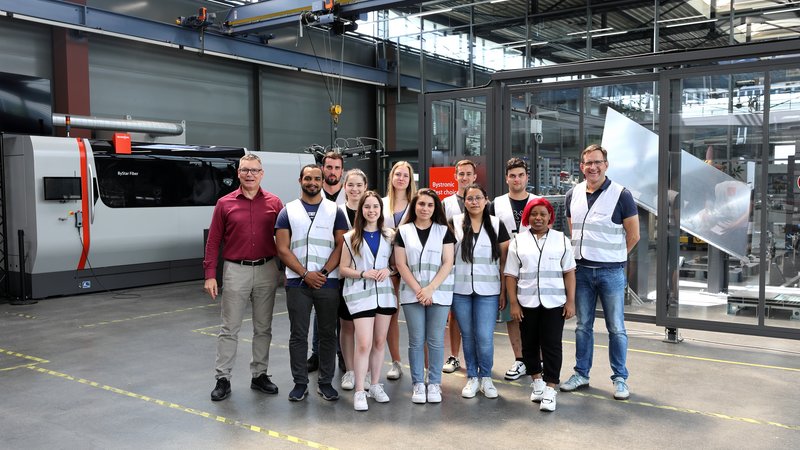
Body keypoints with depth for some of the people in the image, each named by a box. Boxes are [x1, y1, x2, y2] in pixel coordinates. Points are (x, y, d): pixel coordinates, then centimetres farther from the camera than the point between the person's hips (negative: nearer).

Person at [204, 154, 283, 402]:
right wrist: (210, 275, -4)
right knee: (229, 328, 4)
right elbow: (213, 241, 2)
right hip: (235, 271, -1)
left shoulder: (274, 203, 2)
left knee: (263, 327, 10)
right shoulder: (225, 203, 1)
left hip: (266, 270, 1)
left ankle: (259, 375, 23)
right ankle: (223, 379, 13)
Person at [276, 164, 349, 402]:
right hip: (297, 282, 0)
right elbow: (282, 249, 0)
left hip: (328, 282, 0)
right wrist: (305, 274, -10)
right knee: (298, 335, 4)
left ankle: (325, 382, 18)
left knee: (328, 334, 7)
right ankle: (300, 383, 15)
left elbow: (341, 246, 1)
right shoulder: (288, 211, 6)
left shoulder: (335, 211, 7)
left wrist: (323, 273, -11)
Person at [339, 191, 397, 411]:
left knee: (379, 342, 9)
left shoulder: (389, 236, 8)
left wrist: (388, 270, -9)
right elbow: (343, 268, 1)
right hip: (360, 294, -3)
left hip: (384, 292, 3)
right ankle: (359, 392, -2)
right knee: (364, 343, -10)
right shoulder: (350, 237, 1)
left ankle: (375, 385, 22)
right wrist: (363, 273, -15)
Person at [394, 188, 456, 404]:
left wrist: (430, 289, -11)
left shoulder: (443, 231, 4)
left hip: (439, 293, 0)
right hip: (412, 293, 0)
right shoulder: (403, 231, 5)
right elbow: (401, 264, 0)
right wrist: (418, 290, -9)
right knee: (416, 341, 4)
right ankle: (418, 384, 13)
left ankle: (434, 383, 13)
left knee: (436, 341, 3)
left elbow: (448, 263, -2)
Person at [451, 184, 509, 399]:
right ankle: (472, 377, 23)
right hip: (460, 290, 1)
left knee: (484, 337, -5)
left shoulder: (497, 225, 4)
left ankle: (486, 378, 15)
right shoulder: (454, 224, 3)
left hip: (487, 291, -1)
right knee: (467, 335, 8)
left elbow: (504, 260, 6)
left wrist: (503, 290, 2)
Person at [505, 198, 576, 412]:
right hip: (527, 303, 1)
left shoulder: (561, 240, 5)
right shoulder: (518, 241, 5)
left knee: (552, 345, -2)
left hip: (554, 303, -1)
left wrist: (570, 301, -2)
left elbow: (569, 272, 4)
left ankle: (550, 389, 3)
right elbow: (511, 275, 3)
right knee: (529, 344, 11)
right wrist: (513, 303, -3)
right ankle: (537, 381, 29)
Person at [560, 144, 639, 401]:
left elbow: (633, 235, -2)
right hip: (581, 270, 4)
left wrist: (613, 256, 3)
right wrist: (578, 255, 9)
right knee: (582, 326, 12)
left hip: (611, 271, -4)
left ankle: (620, 378, 15)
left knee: (616, 328, 3)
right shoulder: (573, 195, 7)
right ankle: (581, 374, 23)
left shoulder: (620, 195, -7)